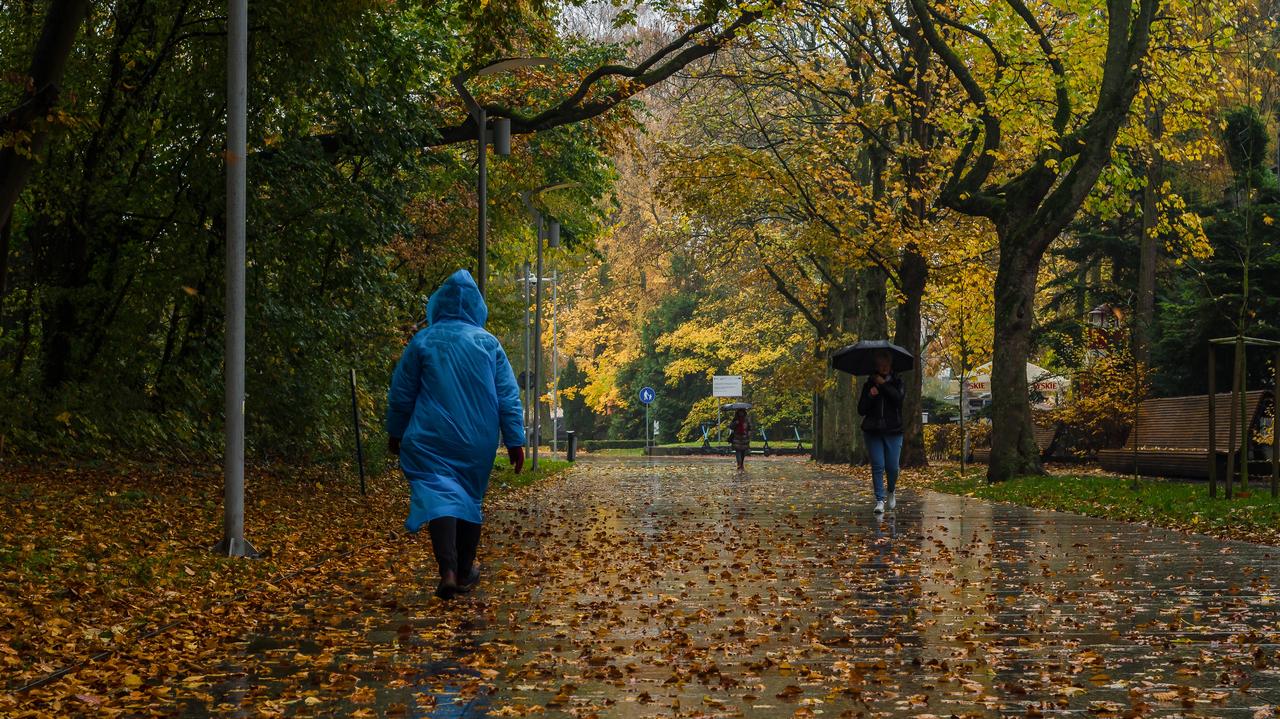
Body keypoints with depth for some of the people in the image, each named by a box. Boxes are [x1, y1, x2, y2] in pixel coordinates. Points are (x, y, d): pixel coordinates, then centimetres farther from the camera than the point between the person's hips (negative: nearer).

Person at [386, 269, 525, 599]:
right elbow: (509, 397, 1)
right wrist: (515, 441, 5)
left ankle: (448, 571, -27)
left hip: (432, 441, -2)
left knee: (438, 495, -8)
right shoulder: (489, 343, 2)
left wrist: (395, 433, 16)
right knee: (470, 497, 17)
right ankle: (465, 571, 26)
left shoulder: (423, 341, -2)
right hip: (478, 442, 3)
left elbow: (400, 394, 4)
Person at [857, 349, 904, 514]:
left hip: (893, 431, -1)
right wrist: (870, 396, -10)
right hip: (873, 431, 1)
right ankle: (880, 500, -4)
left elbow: (898, 398, -13)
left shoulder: (897, 382, 8)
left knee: (892, 466, -4)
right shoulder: (869, 384, 10)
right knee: (877, 466, -7)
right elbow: (861, 410, 5)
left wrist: (883, 384, -11)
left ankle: (892, 491, 26)